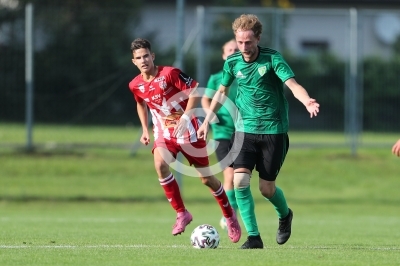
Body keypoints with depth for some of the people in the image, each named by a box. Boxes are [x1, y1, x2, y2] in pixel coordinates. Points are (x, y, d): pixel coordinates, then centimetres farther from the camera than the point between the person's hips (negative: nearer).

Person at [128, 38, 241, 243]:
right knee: (160, 164, -27)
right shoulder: (135, 85, -2)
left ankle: (229, 215, 27)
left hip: (187, 130, -4)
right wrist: (145, 130, 10)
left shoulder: (170, 74, -18)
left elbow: (195, 91, -16)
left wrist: (185, 116, -26)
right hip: (164, 132, 4)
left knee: (206, 177, 3)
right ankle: (181, 214, -16)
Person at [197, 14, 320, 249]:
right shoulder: (232, 63, 0)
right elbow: (222, 91, 17)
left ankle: (285, 215, 37)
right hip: (245, 129, 3)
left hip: (274, 130, -3)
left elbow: (293, 84, -25)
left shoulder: (272, 59, -13)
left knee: (267, 188, 2)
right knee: (240, 180, -15)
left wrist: (307, 101, -45)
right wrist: (207, 120, 17)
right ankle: (254, 237, -7)